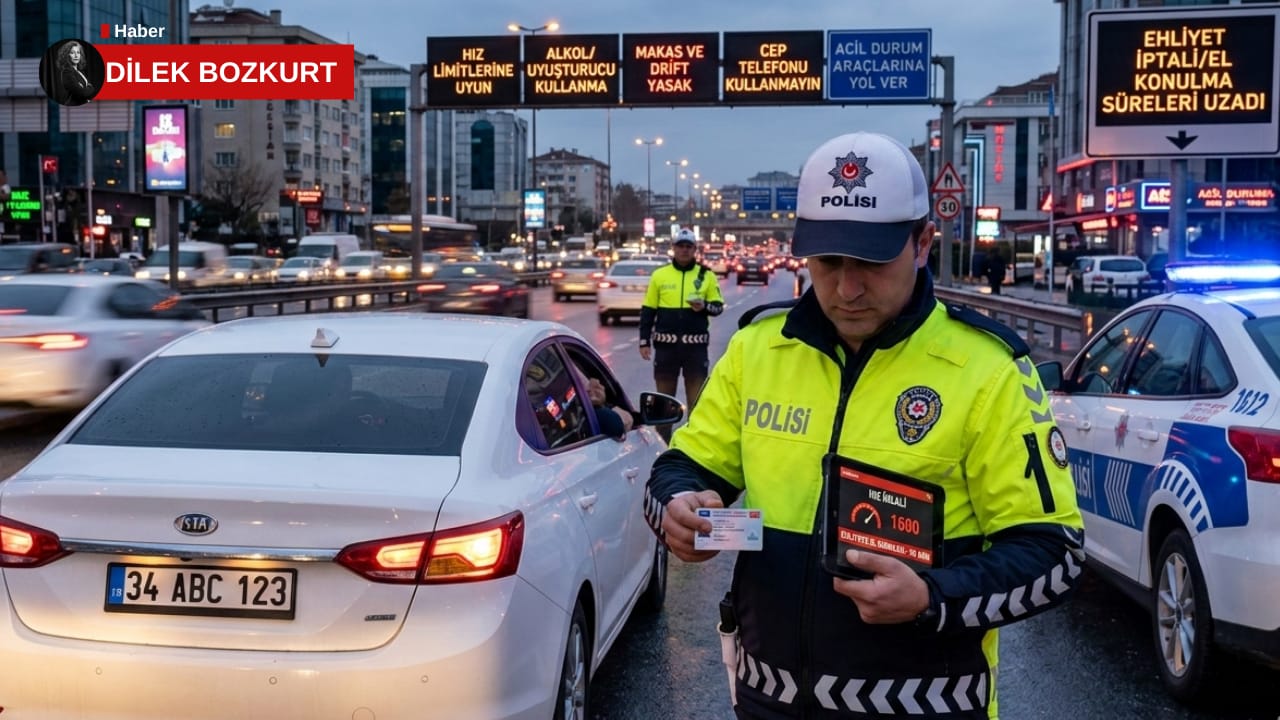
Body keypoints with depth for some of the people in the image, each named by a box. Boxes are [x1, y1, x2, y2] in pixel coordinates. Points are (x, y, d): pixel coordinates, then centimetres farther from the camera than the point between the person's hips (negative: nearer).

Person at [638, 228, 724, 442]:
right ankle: (662, 441, 19)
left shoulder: (706, 275, 2)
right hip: (666, 344, 1)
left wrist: (705, 306, -18)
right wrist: (644, 341, 1)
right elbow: (648, 310, 6)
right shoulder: (659, 275, 3)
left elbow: (718, 306, 5)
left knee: (697, 395, 5)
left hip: (696, 345, -1)